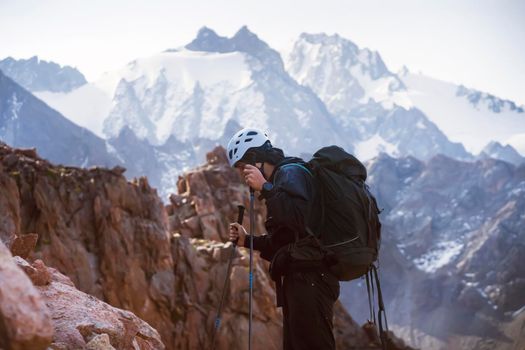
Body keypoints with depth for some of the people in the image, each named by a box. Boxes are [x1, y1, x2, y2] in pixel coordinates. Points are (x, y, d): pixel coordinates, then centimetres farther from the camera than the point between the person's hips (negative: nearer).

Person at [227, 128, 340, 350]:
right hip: (299, 278, 11)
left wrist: (265, 188, -18)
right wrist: (247, 240, 20)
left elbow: (297, 219, -25)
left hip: (310, 279, -11)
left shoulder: (291, 173, -5)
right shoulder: (283, 176, 24)